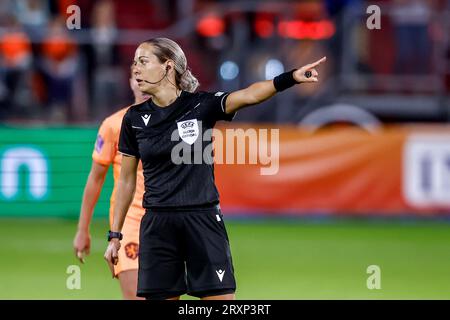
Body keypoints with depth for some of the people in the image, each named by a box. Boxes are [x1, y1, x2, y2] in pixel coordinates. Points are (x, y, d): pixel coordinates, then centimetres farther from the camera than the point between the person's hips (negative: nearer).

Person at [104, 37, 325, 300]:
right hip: (157, 226, 2)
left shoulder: (201, 105, -3)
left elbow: (248, 95, -21)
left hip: (203, 221, -2)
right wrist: (115, 235, 12)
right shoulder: (135, 118, 4)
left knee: (220, 298, -6)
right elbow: (127, 179, 12)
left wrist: (291, 78, -38)